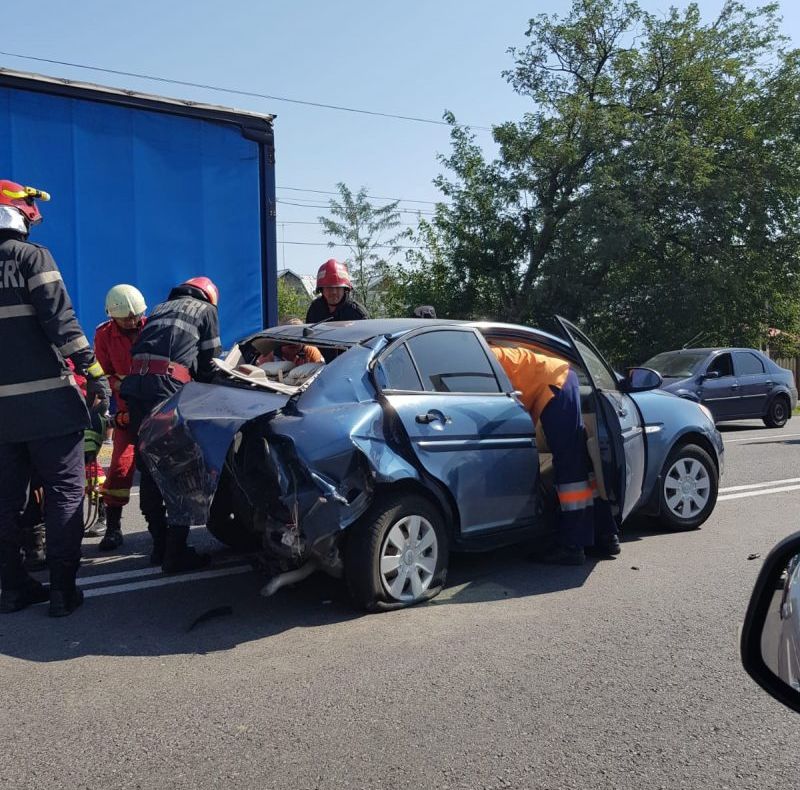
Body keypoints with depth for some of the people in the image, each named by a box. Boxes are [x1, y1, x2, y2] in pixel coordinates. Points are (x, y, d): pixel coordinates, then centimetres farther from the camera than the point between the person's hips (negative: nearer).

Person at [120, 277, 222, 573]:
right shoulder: (206, 310, 16)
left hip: (135, 386, 6)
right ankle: (176, 553, -1)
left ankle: (160, 545, 21)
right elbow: (209, 362, 11)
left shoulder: (161, 308, 31)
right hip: (169, 389, -6)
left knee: (149, 471, 13)